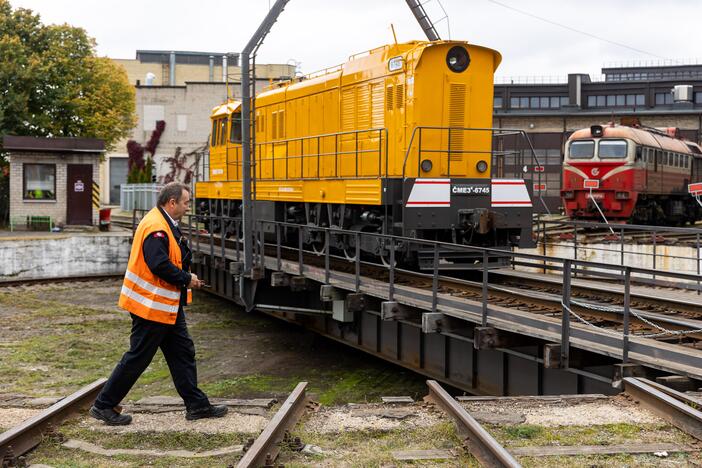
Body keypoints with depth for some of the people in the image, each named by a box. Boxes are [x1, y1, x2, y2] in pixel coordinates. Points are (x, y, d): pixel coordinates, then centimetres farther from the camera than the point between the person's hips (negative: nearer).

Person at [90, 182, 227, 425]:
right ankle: (103, 405, 11)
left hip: (168, 305, 11)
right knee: (137, 358, -1)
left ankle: (197, 405, 21)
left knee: (183, 352, 13)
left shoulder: (165, 225, 13)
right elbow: (160, 265, -29)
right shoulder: (155, 227, -21)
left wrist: (186, 278, 3)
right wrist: (187, 279, -16)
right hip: (151, 306, -11)